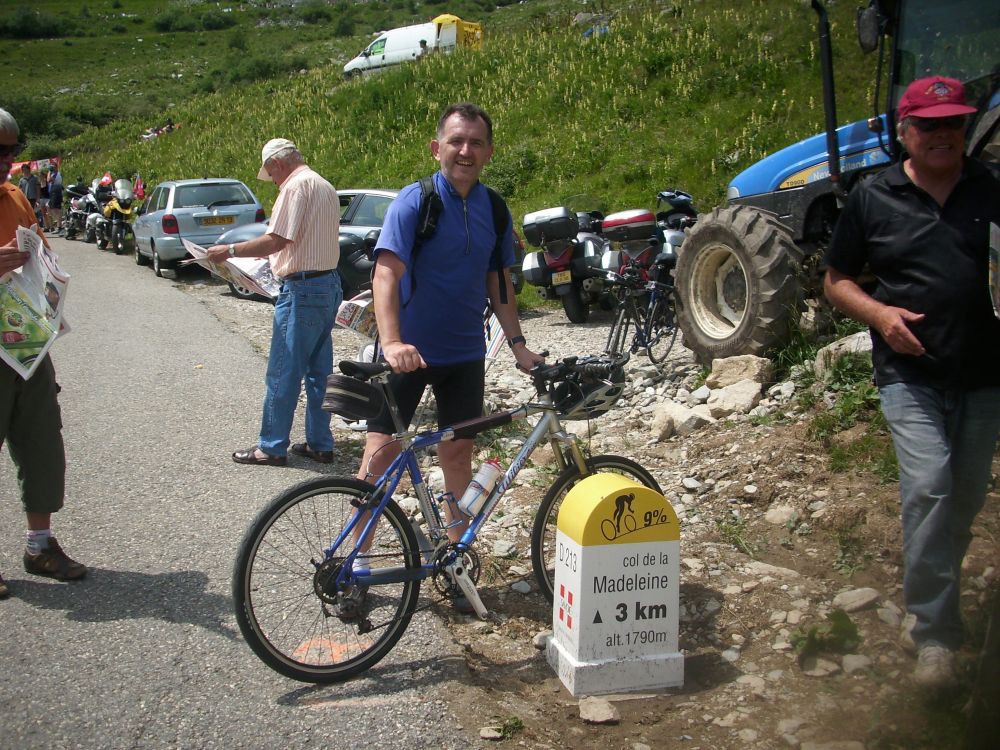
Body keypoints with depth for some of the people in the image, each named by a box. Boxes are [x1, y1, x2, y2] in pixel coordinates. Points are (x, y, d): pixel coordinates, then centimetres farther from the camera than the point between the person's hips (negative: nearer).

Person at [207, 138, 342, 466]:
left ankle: (271, 447, 6)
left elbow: (276, 240, -20)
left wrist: (230, 250, -11)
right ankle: (320, 444, 19)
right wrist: (271, 253, 26)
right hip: (329, 283, 10)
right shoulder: (325, 186, 18)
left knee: (283, 372, -2)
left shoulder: (296, 186, -13)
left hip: (303, 289, -10)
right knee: (319, 371, 13)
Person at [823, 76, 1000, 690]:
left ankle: (939, 587, 40)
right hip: (911, 373, -3)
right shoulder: (873, 199, 3)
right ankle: (936, 634, -11)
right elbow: (837, 279, 8)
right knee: (928, 487, -18)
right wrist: (880, 314, -11)